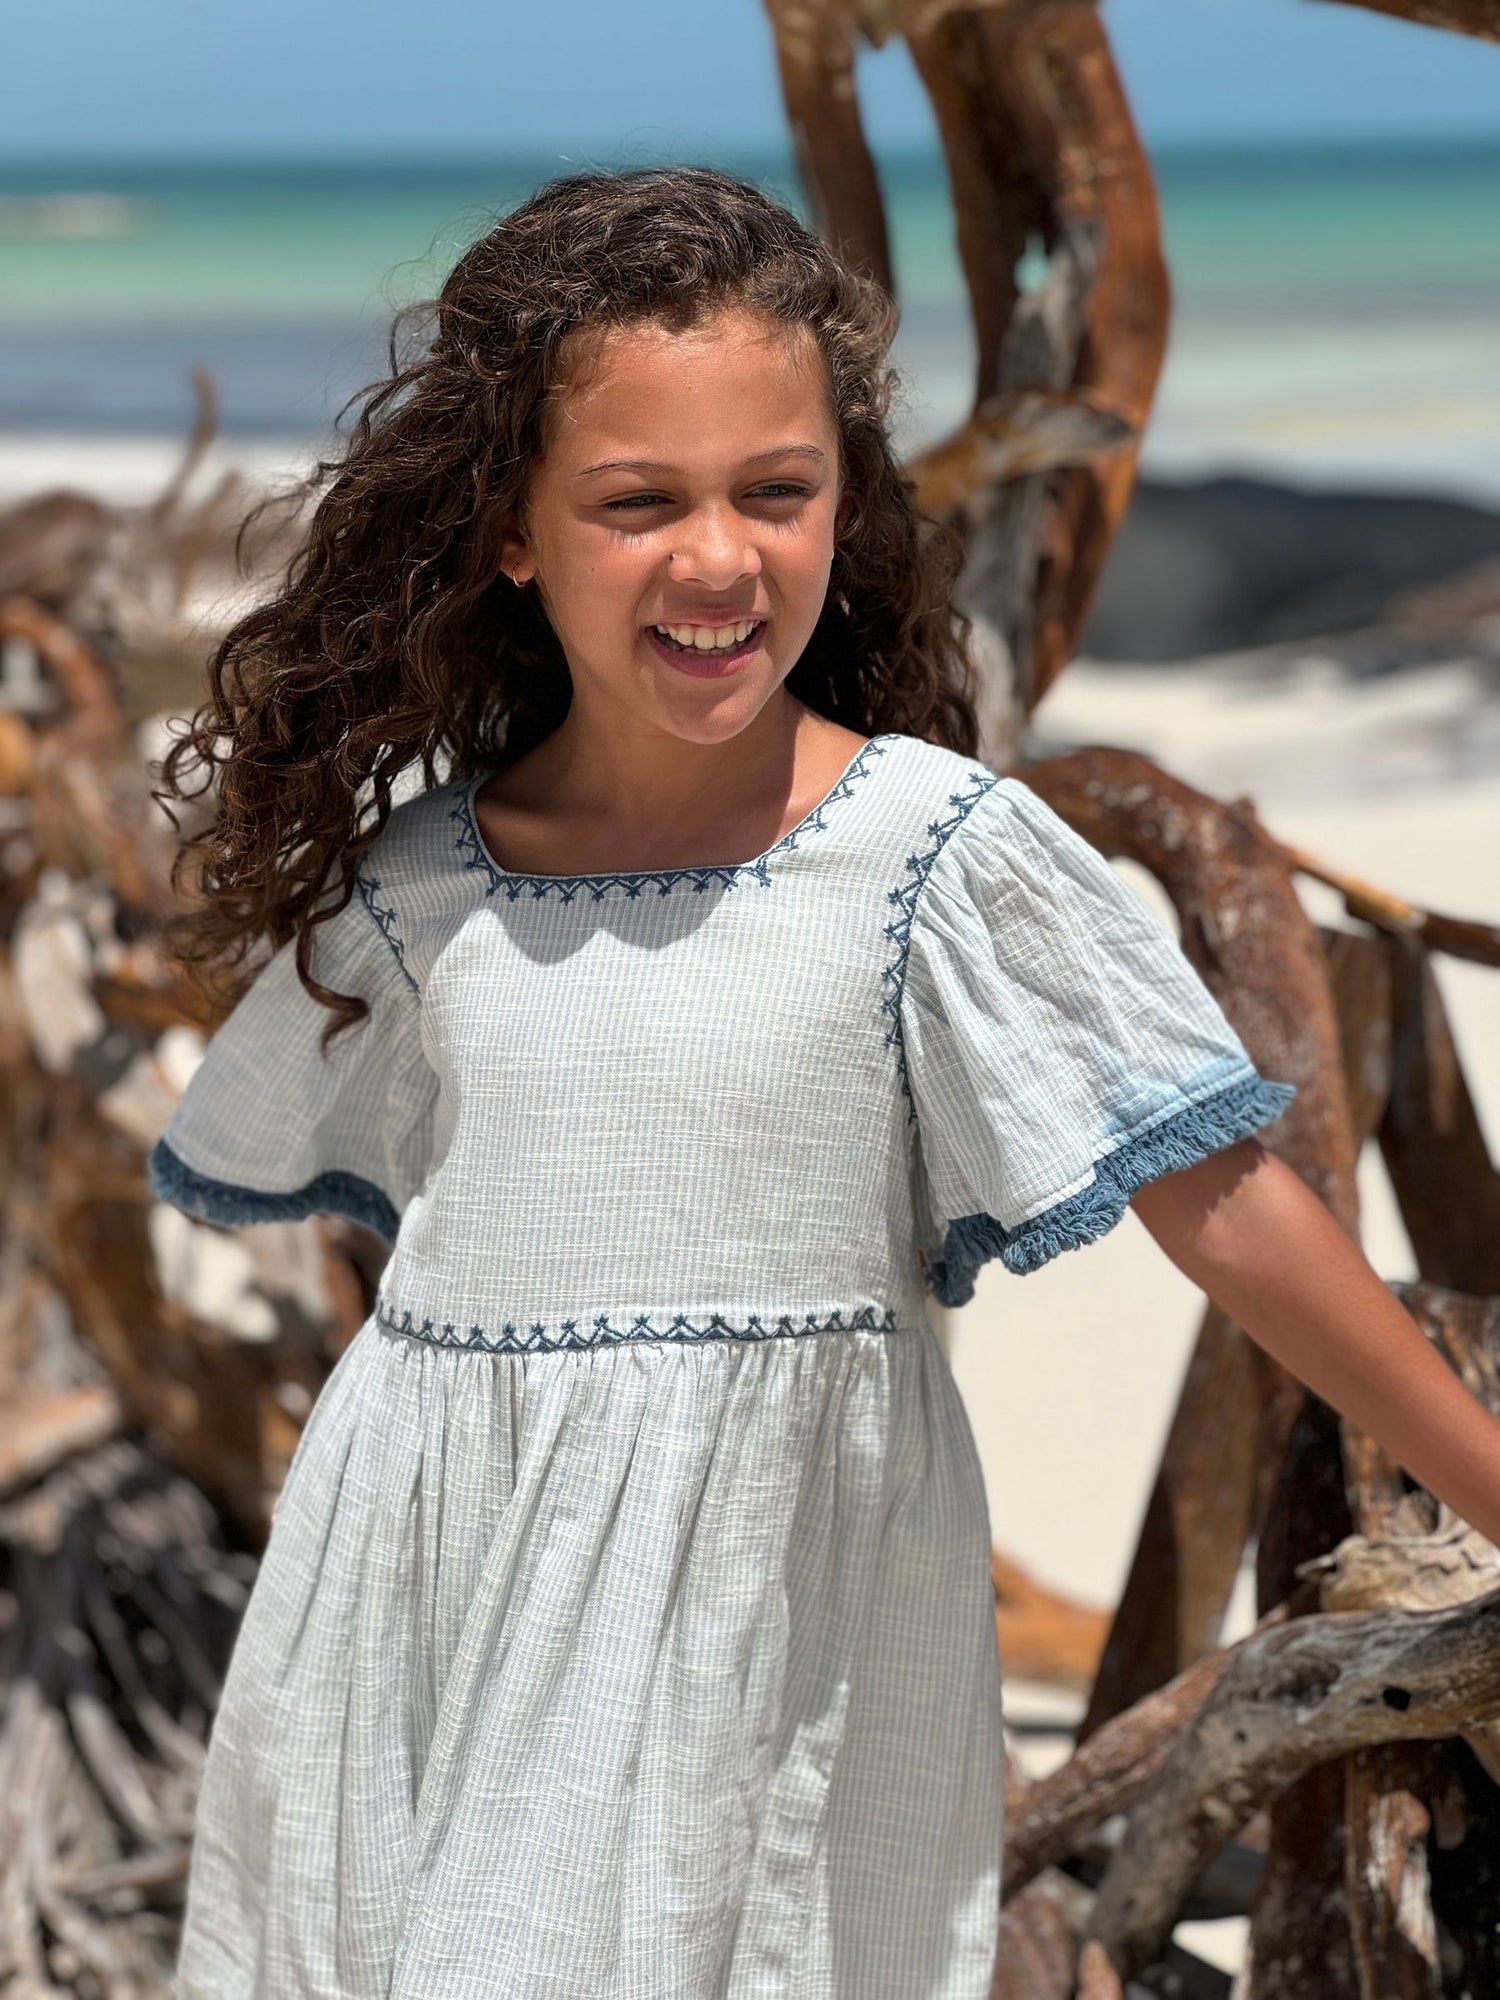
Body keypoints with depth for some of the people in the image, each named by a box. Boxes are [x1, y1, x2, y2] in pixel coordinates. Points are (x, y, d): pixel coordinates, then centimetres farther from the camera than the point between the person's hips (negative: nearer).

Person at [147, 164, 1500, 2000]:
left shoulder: (937, 853, -10)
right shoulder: (411, 883, 0)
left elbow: (1223, 1207, -8)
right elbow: (253, 1169, 20)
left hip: (774, 1625, -3)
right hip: (437, 1619, 3)